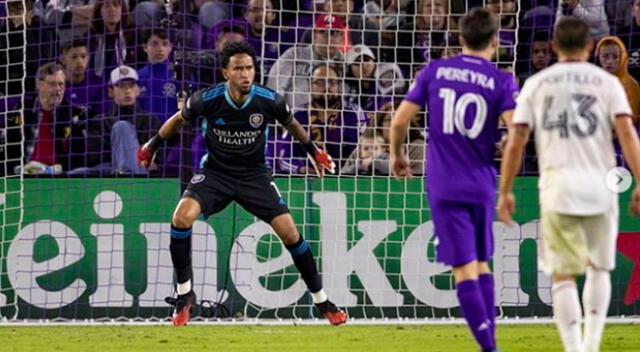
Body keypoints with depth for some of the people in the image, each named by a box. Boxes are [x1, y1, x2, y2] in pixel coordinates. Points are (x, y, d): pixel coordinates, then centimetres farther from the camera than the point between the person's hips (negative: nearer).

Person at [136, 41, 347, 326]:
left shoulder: (269, 101, -16)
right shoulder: (207, 99, -18)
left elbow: (291, 124, 8)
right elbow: (179, 119, 4)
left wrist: (313, 150, 21)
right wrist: (152, 145, 15)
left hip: (254, 175, 1)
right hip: (215, 172, 0)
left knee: (290, 233, -9)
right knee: (182, 217, -25)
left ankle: (321, 300, 9)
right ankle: (184, 293, -8)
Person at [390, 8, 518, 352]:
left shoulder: (435, 71, 2)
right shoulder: (502, 82, -3)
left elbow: (399, 121, 2)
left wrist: (397, 155, 20)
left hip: (444, 187, -1)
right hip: (482, 184, 1)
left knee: (464, 269, -3)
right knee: (481, 263, 18)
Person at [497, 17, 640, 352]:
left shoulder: (536, 84, 8)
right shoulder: (607, 82, 6)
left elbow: (515, 142, 3)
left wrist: (505, 193, 10)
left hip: (558, 187, 0)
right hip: (600, 185, 0)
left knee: (563, 275, 5)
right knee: (599, 267, 18)